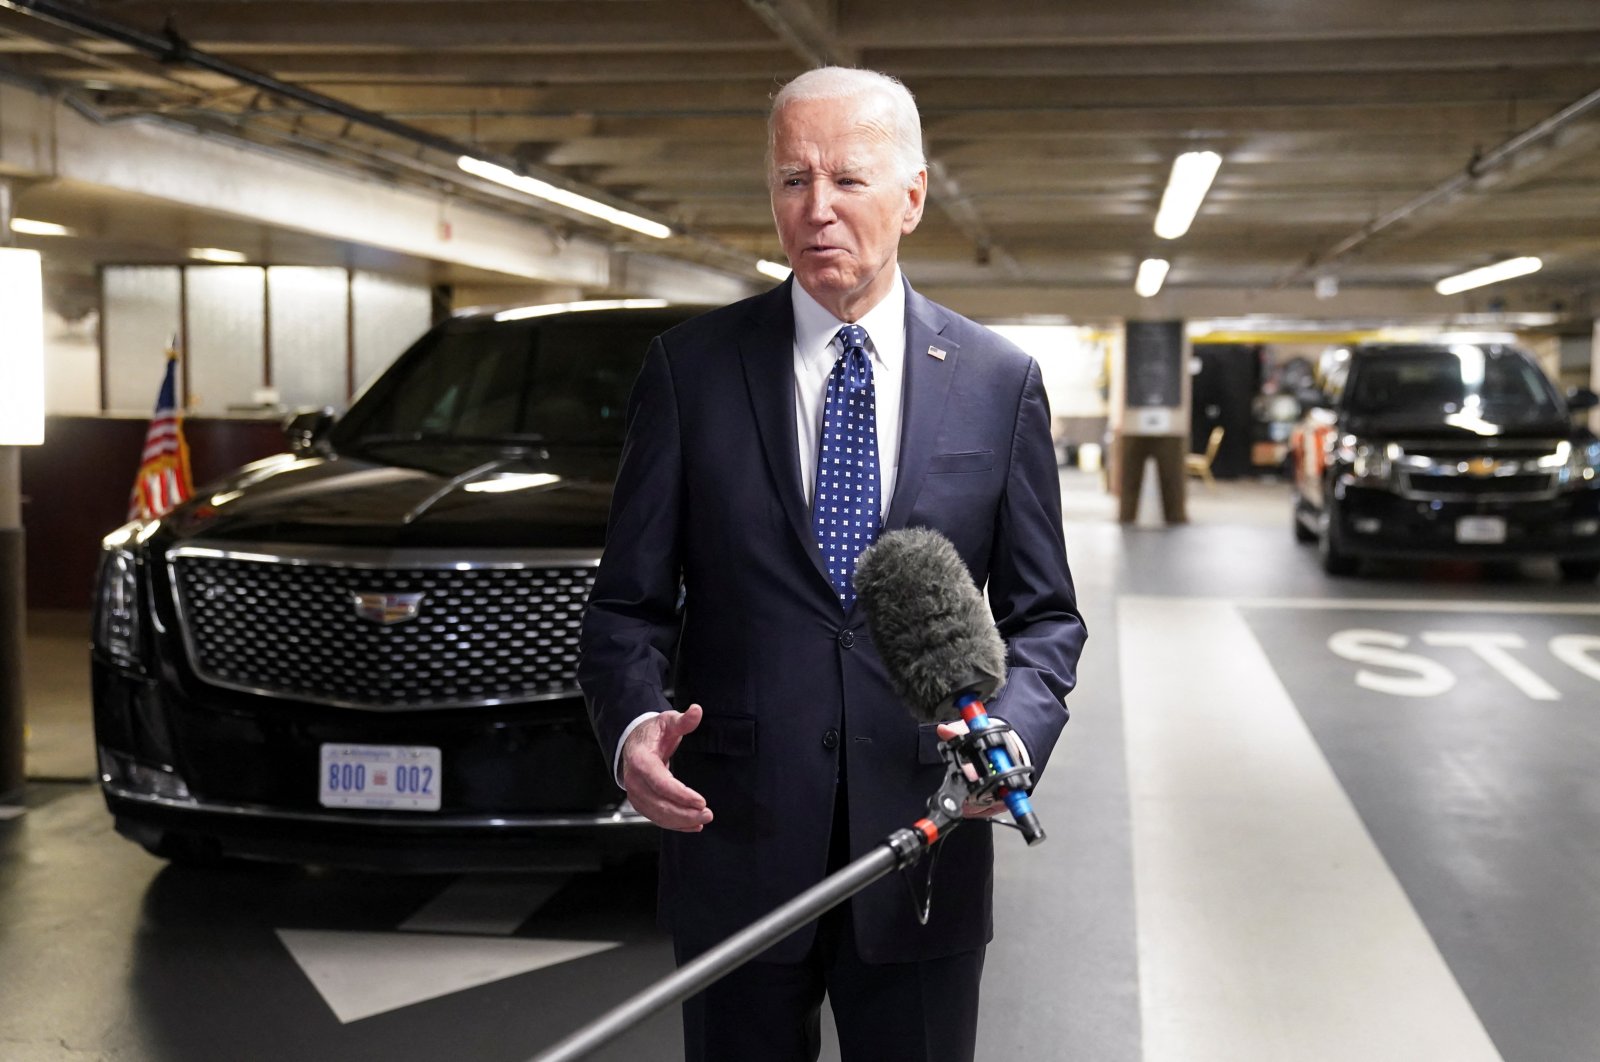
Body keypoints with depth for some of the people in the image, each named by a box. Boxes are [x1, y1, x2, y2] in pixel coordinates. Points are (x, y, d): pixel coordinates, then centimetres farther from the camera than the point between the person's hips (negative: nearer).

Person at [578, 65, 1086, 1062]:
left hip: (924, 845, 1)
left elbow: (1043, 614, 5)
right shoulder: (691, 367, 0)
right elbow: (631, 601, 1)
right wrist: (633, 724, -19)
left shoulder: (1001, 380, 2)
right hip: (734, 841, 0)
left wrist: (1009, 735, -14)